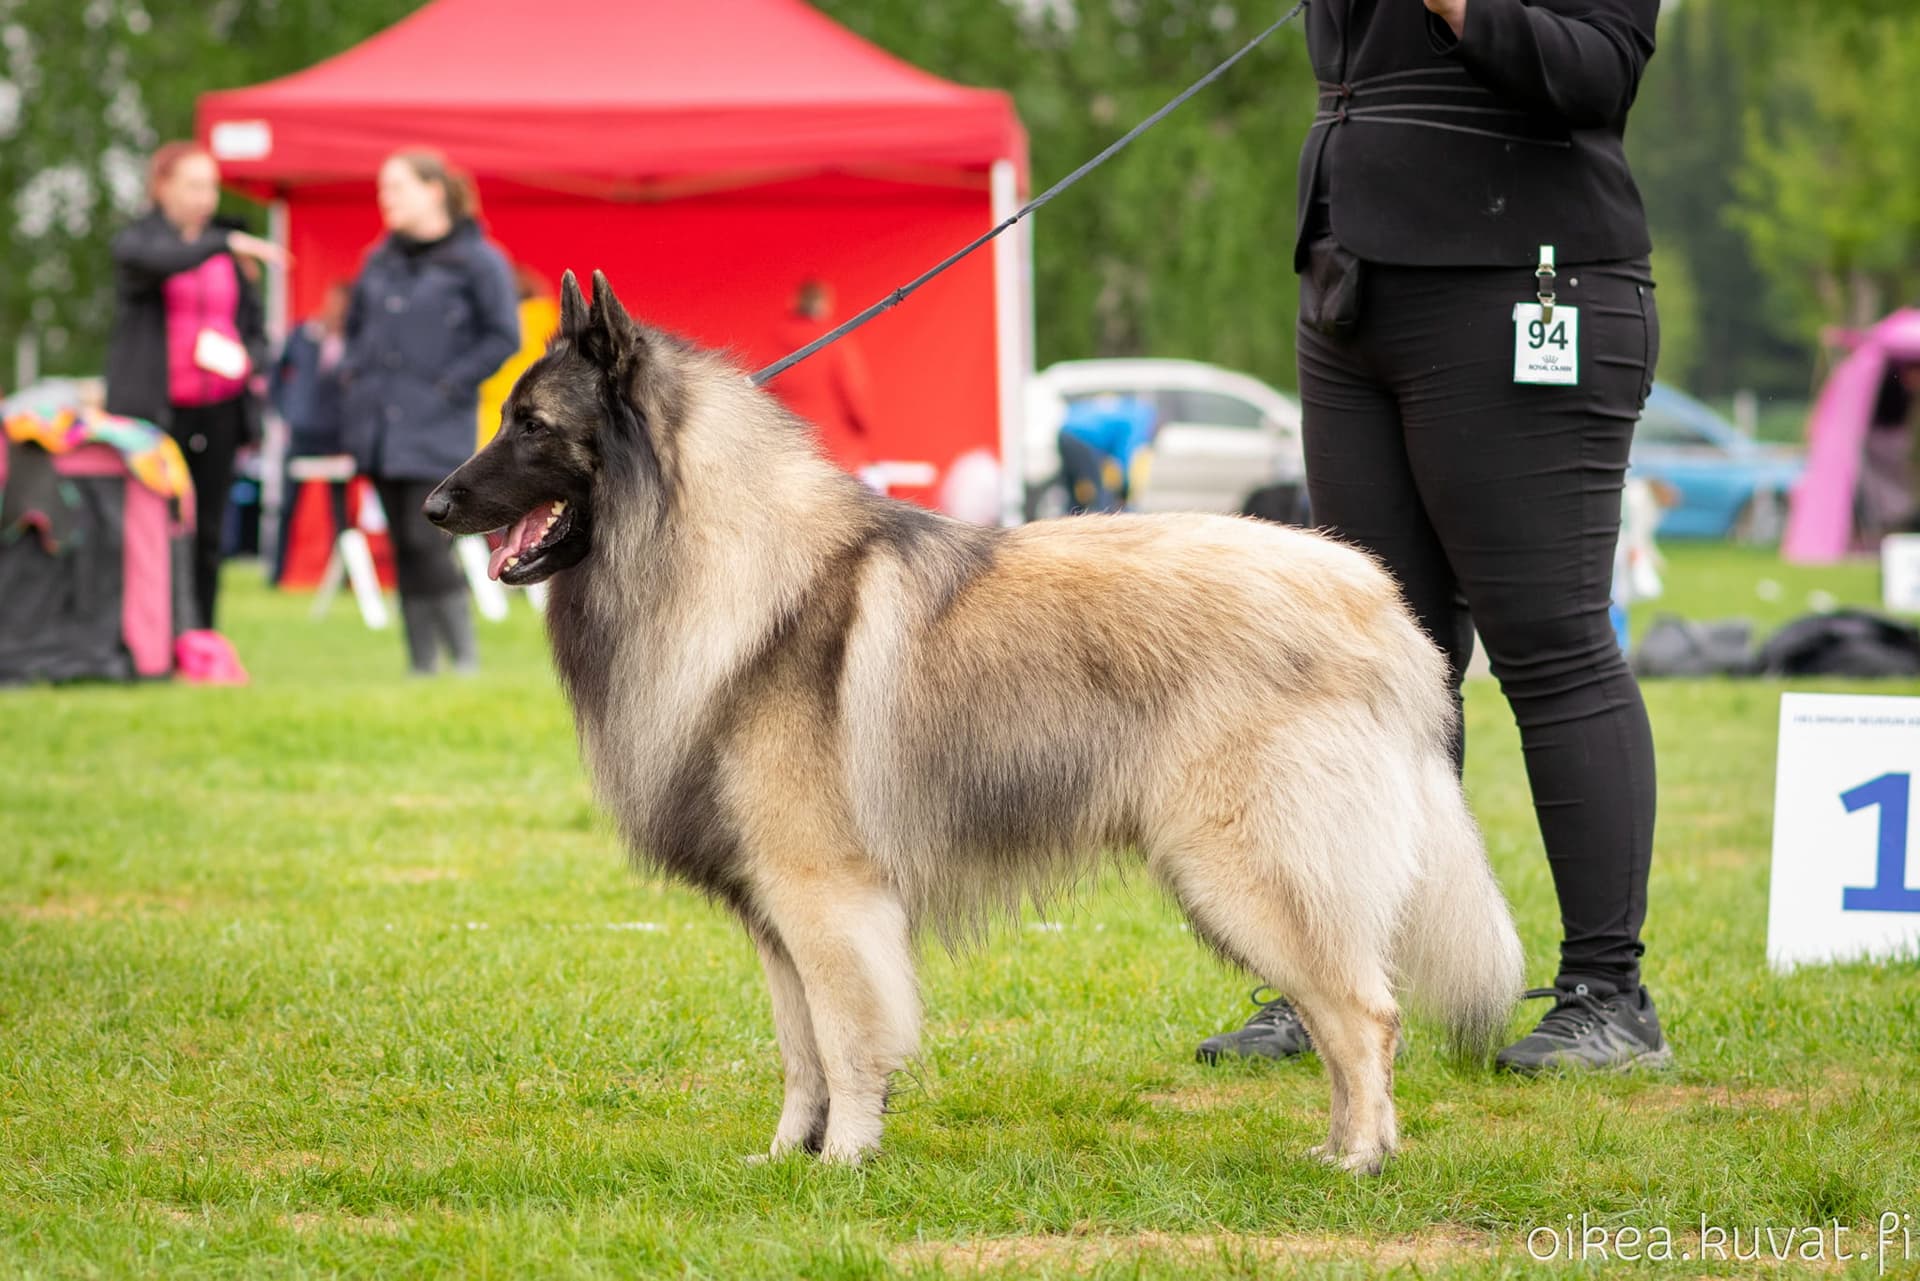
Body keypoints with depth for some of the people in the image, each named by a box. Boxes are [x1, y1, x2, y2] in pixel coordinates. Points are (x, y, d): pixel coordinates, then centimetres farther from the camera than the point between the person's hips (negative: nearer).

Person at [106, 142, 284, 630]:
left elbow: (255, 322, 19)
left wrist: (251, 358, -3)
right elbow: (160, 260, -22)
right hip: (154, 409, -4)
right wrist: (227, 243, -34)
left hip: (219, 409, 4)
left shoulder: (227, 253, 15)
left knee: (208, 534, 3)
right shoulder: (134, 241, 1)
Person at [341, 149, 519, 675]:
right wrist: (354, 373, 11)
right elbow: (356, 323, 26)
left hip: (436, 431, -6)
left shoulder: (477, 262, -6)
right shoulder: (381, 260, 13)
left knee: (427, 543, -14)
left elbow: (504, 337, -8)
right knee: (404, 550, 6)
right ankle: (422, 665, 10)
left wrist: (451, 386, -11)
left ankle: (466, 659, -5)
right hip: (382, 428, 6)